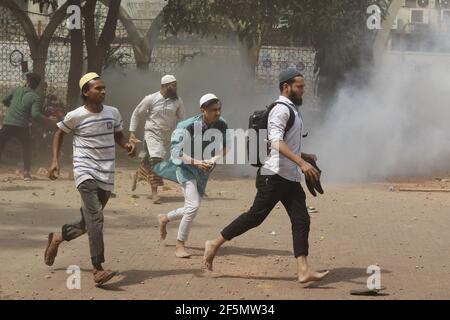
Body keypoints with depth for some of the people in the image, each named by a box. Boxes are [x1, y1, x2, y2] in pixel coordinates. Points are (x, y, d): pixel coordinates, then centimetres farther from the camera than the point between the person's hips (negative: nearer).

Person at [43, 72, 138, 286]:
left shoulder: (113, 113, 5)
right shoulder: (75, 116, -6)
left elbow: (118, 135, 19)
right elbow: (60, 133, 10)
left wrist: (127, 145, -3)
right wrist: (55, 160, 1)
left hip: (106, 176, 5)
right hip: (85, 172, -5)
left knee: (88, 222, 14)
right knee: (95, 219, -20)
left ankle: (57, 238, 41)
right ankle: (97, 269, -24)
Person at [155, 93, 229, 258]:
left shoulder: (222, 125, -10)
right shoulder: (189, 126, -25)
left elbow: (224, 149, 1)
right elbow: (176, 151, -23)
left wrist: (213, 159, -20)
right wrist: (196, 162, -37)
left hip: (203, 171, 6)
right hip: (186, 166, -6)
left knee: (190, 209, 13)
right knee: (193, 205, -19)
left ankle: (165, 218, 43)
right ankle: (180, 245, -5)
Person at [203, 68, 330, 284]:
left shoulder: (293, 110, 20)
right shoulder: (281, 110, -11)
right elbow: (276, 141, -26)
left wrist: (304, 156, 21)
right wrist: (301, 163, -33)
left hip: (291, 178, 9)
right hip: (275, 176, -9)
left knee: (301, 220, -1)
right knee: (256, 215, -6)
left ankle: (303, 270, -6)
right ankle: (215, 244, 8)